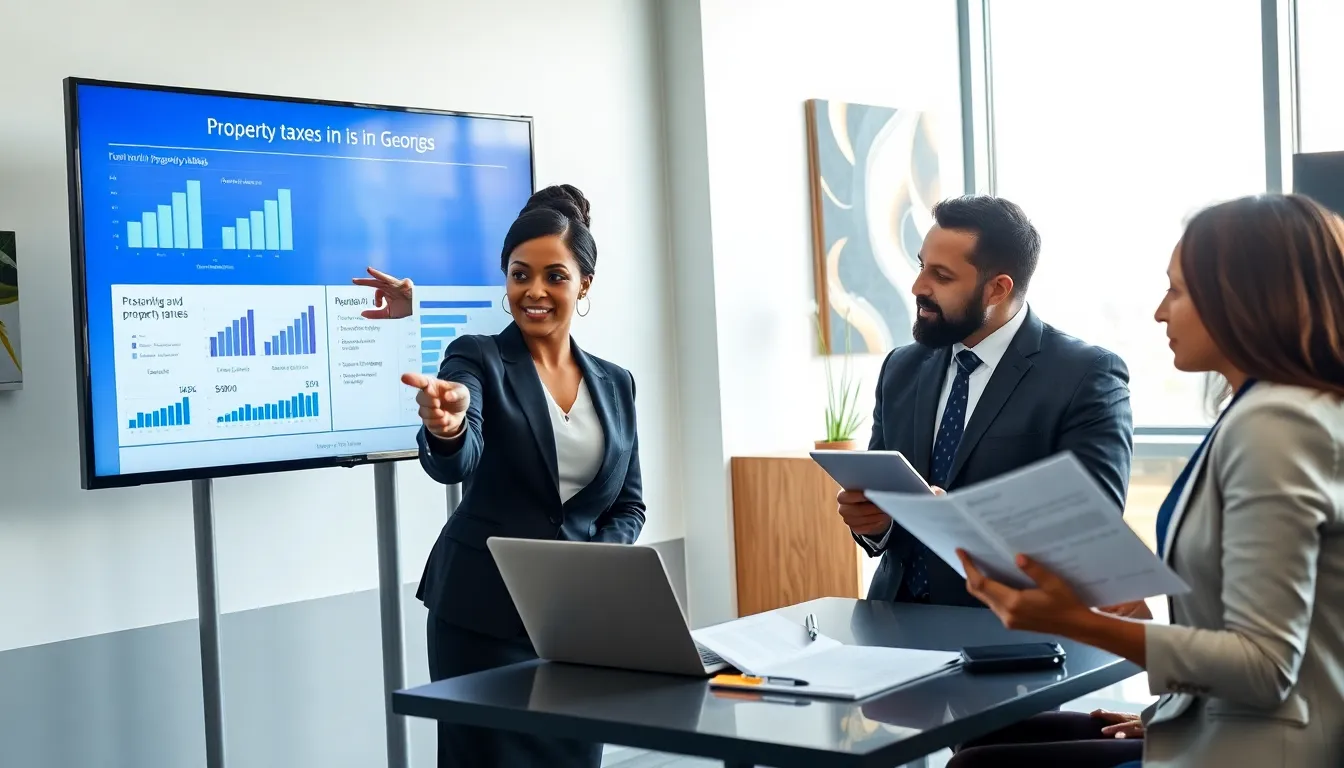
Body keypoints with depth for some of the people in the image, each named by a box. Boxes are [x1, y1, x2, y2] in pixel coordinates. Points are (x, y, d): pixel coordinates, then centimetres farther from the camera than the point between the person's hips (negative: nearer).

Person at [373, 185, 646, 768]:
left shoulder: (615, 384, 9)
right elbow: (454, 462, -23)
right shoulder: (478, 360, -4)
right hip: (485, 615, -4)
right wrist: (446, 427, -46)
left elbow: (629, 504, 11)